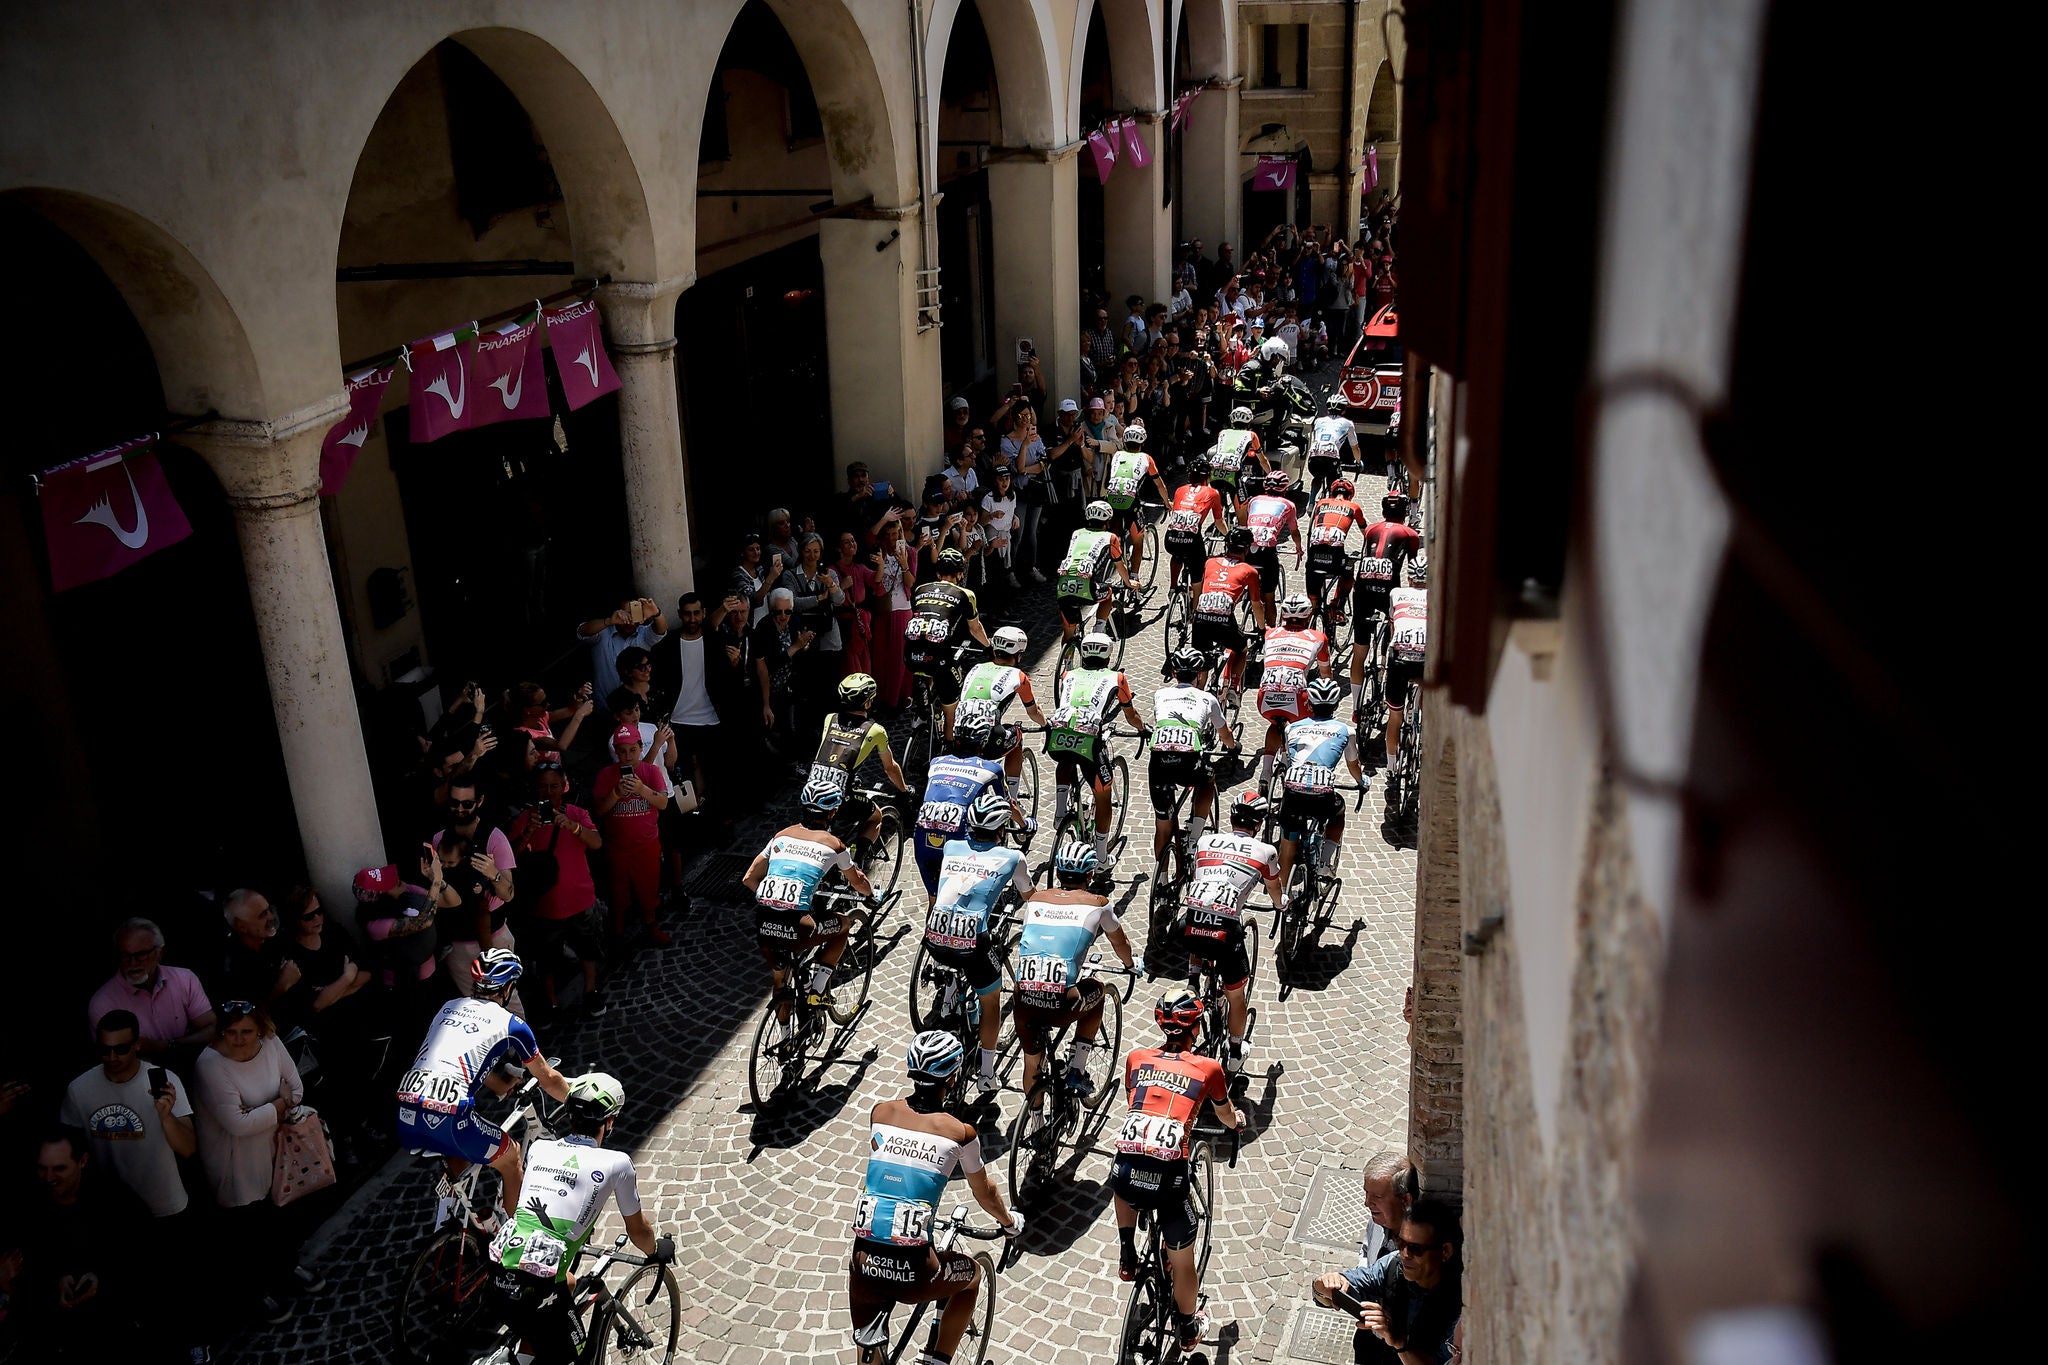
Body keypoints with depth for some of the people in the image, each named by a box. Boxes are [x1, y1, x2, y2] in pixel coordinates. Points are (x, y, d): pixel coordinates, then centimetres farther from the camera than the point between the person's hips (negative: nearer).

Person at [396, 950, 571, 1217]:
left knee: (460, 1153, 35)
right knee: (512, 1160, 19)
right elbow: (548, 1079, 19)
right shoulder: (510, 1023, 9)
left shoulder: (449, 1007, 24)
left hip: (406, 1110, 6)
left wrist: (502, 1086, 54)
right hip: (449, 1113, -6)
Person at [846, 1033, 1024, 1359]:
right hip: (914, 1274, -3)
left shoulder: (881, 1113, 6)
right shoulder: (959, 1131, -2)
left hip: (864, 1267, 3)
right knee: (972, 1274, 30)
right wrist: (1010, 1222, 37)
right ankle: (938, 1360, 24)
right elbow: (985, 1192, 15)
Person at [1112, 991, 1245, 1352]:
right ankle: (1188, 1329, 40)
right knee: (1182, 1261, 22)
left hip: (1125, 1172, 2)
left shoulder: (1136, 1058, 14)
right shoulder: (1208, 1068, 9)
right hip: (1168, 1179, -2)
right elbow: (1225, 1115, 29)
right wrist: (1237, 1122, 53)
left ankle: (1127, 1256, 37)